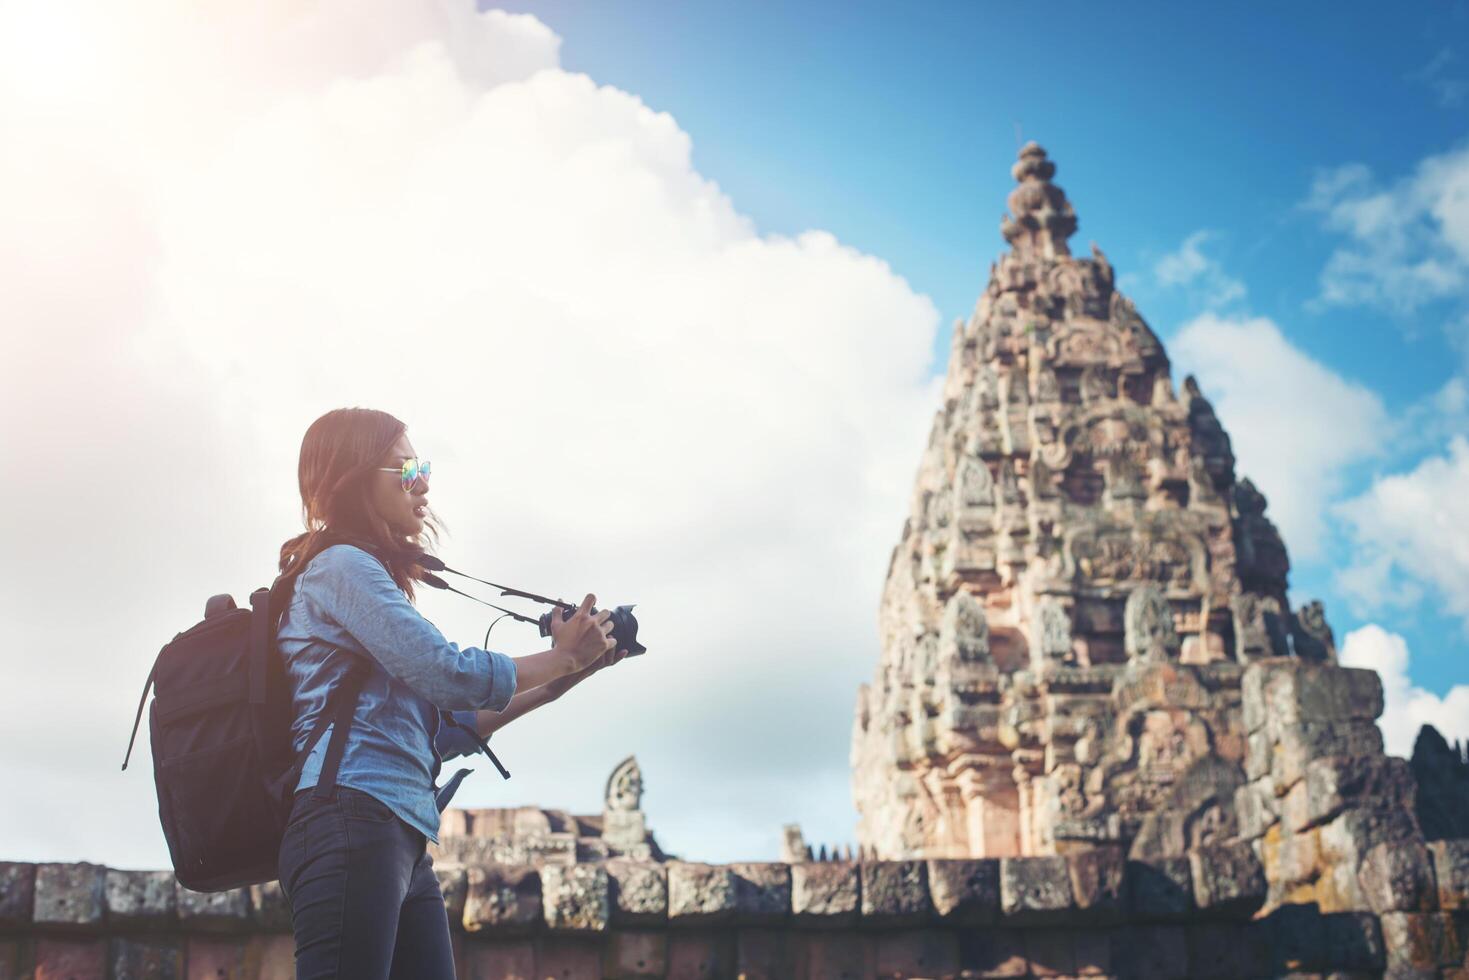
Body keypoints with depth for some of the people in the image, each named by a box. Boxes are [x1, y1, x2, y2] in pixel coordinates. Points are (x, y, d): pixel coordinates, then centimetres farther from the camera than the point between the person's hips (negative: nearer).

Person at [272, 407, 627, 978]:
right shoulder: (341, 565, -1)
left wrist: (552, 686, 19)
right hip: (353, 818, -10)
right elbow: (449, 673, -11)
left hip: (403, 843, 10)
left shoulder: (363, 570, 27)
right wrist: (563, 657, 3)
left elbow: (442, 730, 24)